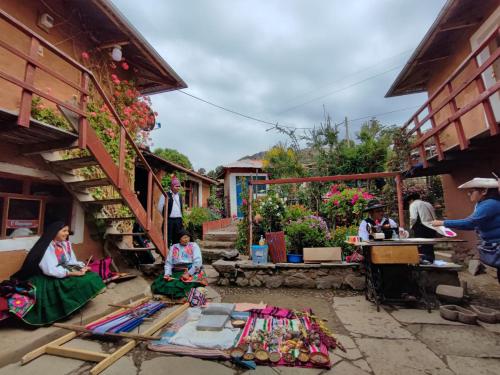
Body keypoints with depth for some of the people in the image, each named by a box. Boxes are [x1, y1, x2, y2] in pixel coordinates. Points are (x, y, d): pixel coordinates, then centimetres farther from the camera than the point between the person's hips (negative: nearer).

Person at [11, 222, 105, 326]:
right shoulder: (46, 247, -20)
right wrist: (73, 273, -28)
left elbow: (72, 261, 7)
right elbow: (50, 270, -27)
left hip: (65, 273, 7)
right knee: (81, 283, -27)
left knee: (92, 277, -11)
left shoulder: (66, 244, 3)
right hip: (50, 279, -7)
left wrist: (82, 267, -13)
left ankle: (79, 304, -1)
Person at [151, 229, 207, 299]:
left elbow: (198, 262, -5)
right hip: (176, 272, 4)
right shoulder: (173, 247, 16)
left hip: (192, 272, -4)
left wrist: (188, 273, -17)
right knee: (158, 284, -19)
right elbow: (168, 262, 11)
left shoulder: (194, 246, 5)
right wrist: (167, 274, -7)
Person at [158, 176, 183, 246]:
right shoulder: (165, 195, -6)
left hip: (178, 220, 5)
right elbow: (160, 208, -3)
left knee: (177, 238, 11)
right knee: (168, 238, 0)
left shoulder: (179, 196, 12)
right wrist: (166, 215, 6)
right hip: (169, 220, -5)